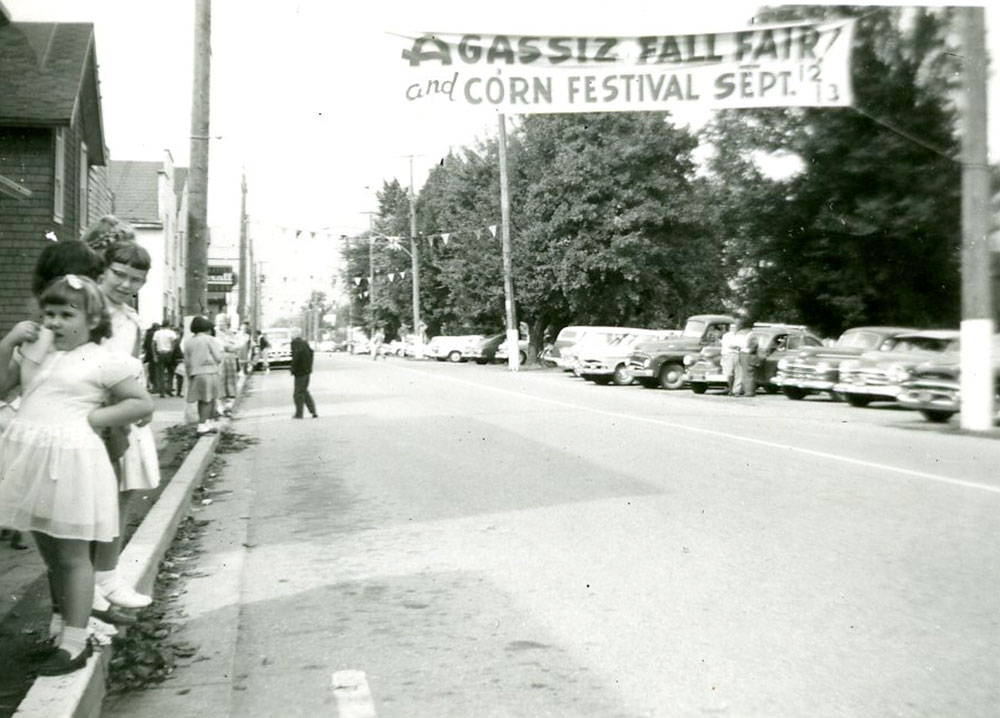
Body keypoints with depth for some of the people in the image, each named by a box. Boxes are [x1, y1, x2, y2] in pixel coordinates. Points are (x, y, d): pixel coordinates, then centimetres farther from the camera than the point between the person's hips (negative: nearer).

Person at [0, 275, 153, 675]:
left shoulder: (104, 360, -4)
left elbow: (142, 404, -4)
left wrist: (92, 418, -10)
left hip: (69, 459, -7)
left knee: (72, 554, 0)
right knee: (47, 551, 15)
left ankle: (73, 644, 9)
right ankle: (66, 629, 30)